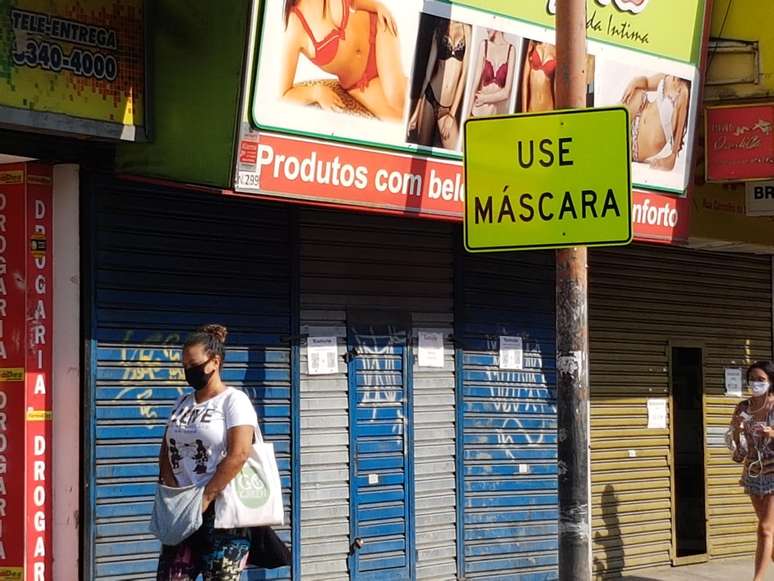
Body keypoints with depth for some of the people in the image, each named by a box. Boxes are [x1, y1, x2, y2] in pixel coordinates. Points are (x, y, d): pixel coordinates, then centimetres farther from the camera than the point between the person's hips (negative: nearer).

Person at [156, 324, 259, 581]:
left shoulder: (234, 400, -4)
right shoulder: (183, 402, 17)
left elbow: (238, 455, -15)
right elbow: (166, 452, 16)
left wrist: (205, 498, -17)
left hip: (221, 508, -6)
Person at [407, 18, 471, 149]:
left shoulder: (467, 30, 0)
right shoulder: (439, 28, 7)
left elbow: (464, 72, -2)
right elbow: (429, 67, 9)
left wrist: (452, 113, -6)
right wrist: (417, 108, 6)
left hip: (450, 106, -2)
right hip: (430, 96, 2)